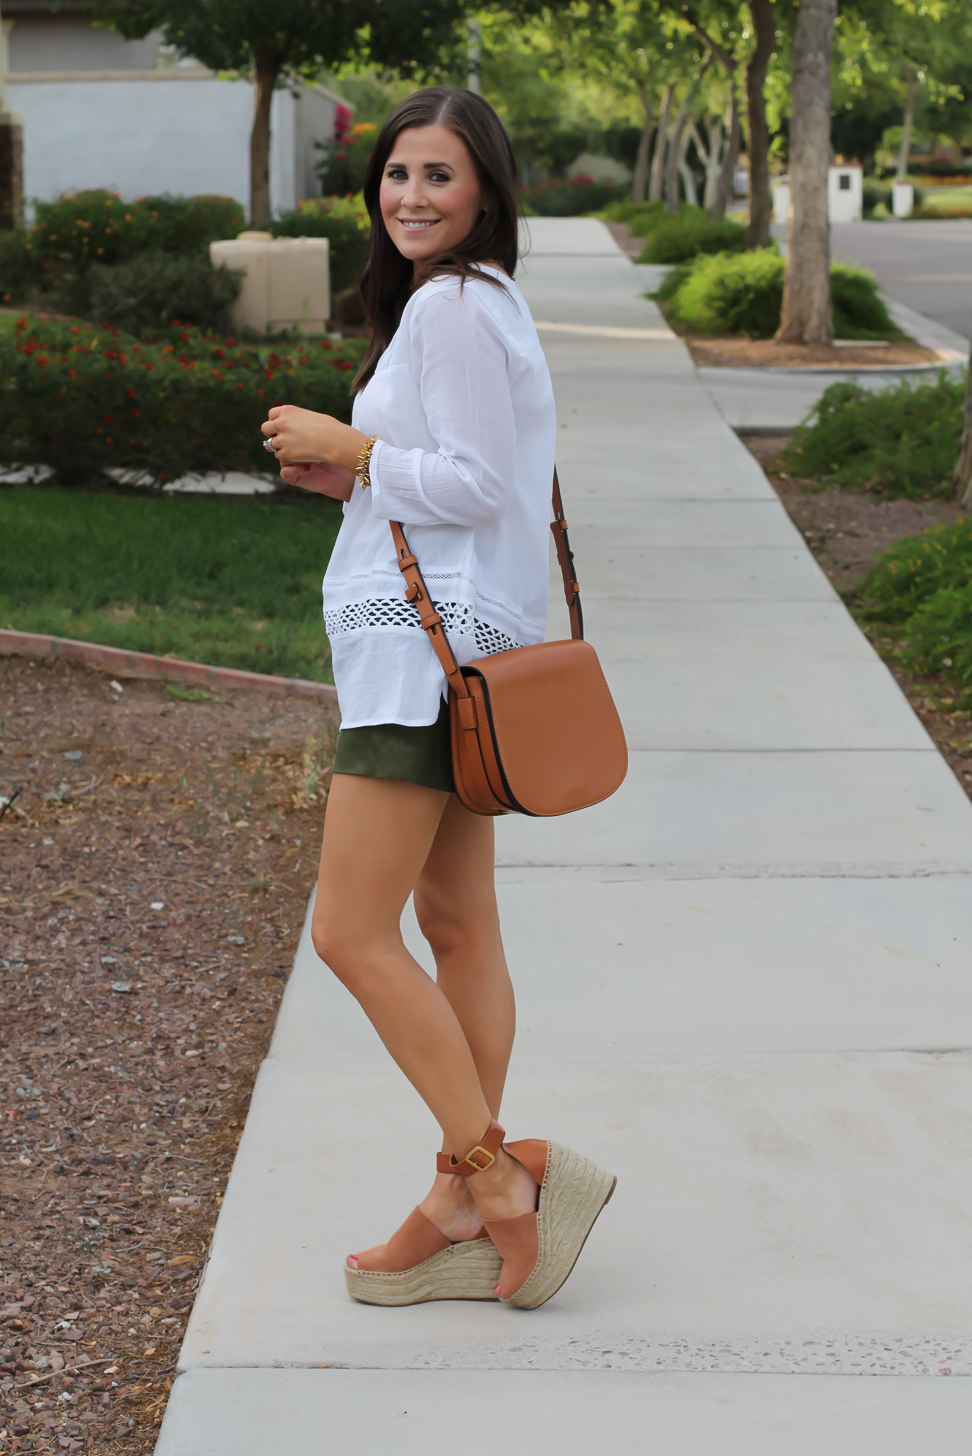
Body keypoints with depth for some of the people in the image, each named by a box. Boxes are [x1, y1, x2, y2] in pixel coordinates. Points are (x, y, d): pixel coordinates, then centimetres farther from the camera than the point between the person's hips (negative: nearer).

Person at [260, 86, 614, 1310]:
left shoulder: (451, 305, -13)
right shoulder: (483, 301, 19)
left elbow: (479, 486, -19)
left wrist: (349, 448, -9)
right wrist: (350, 475, 11)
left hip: (429, 638, -11)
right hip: (457, 645, 11)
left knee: (350, 932, -10)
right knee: (456, 927, 11)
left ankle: (492, 1174, -7)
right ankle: (466, 1207, 16)